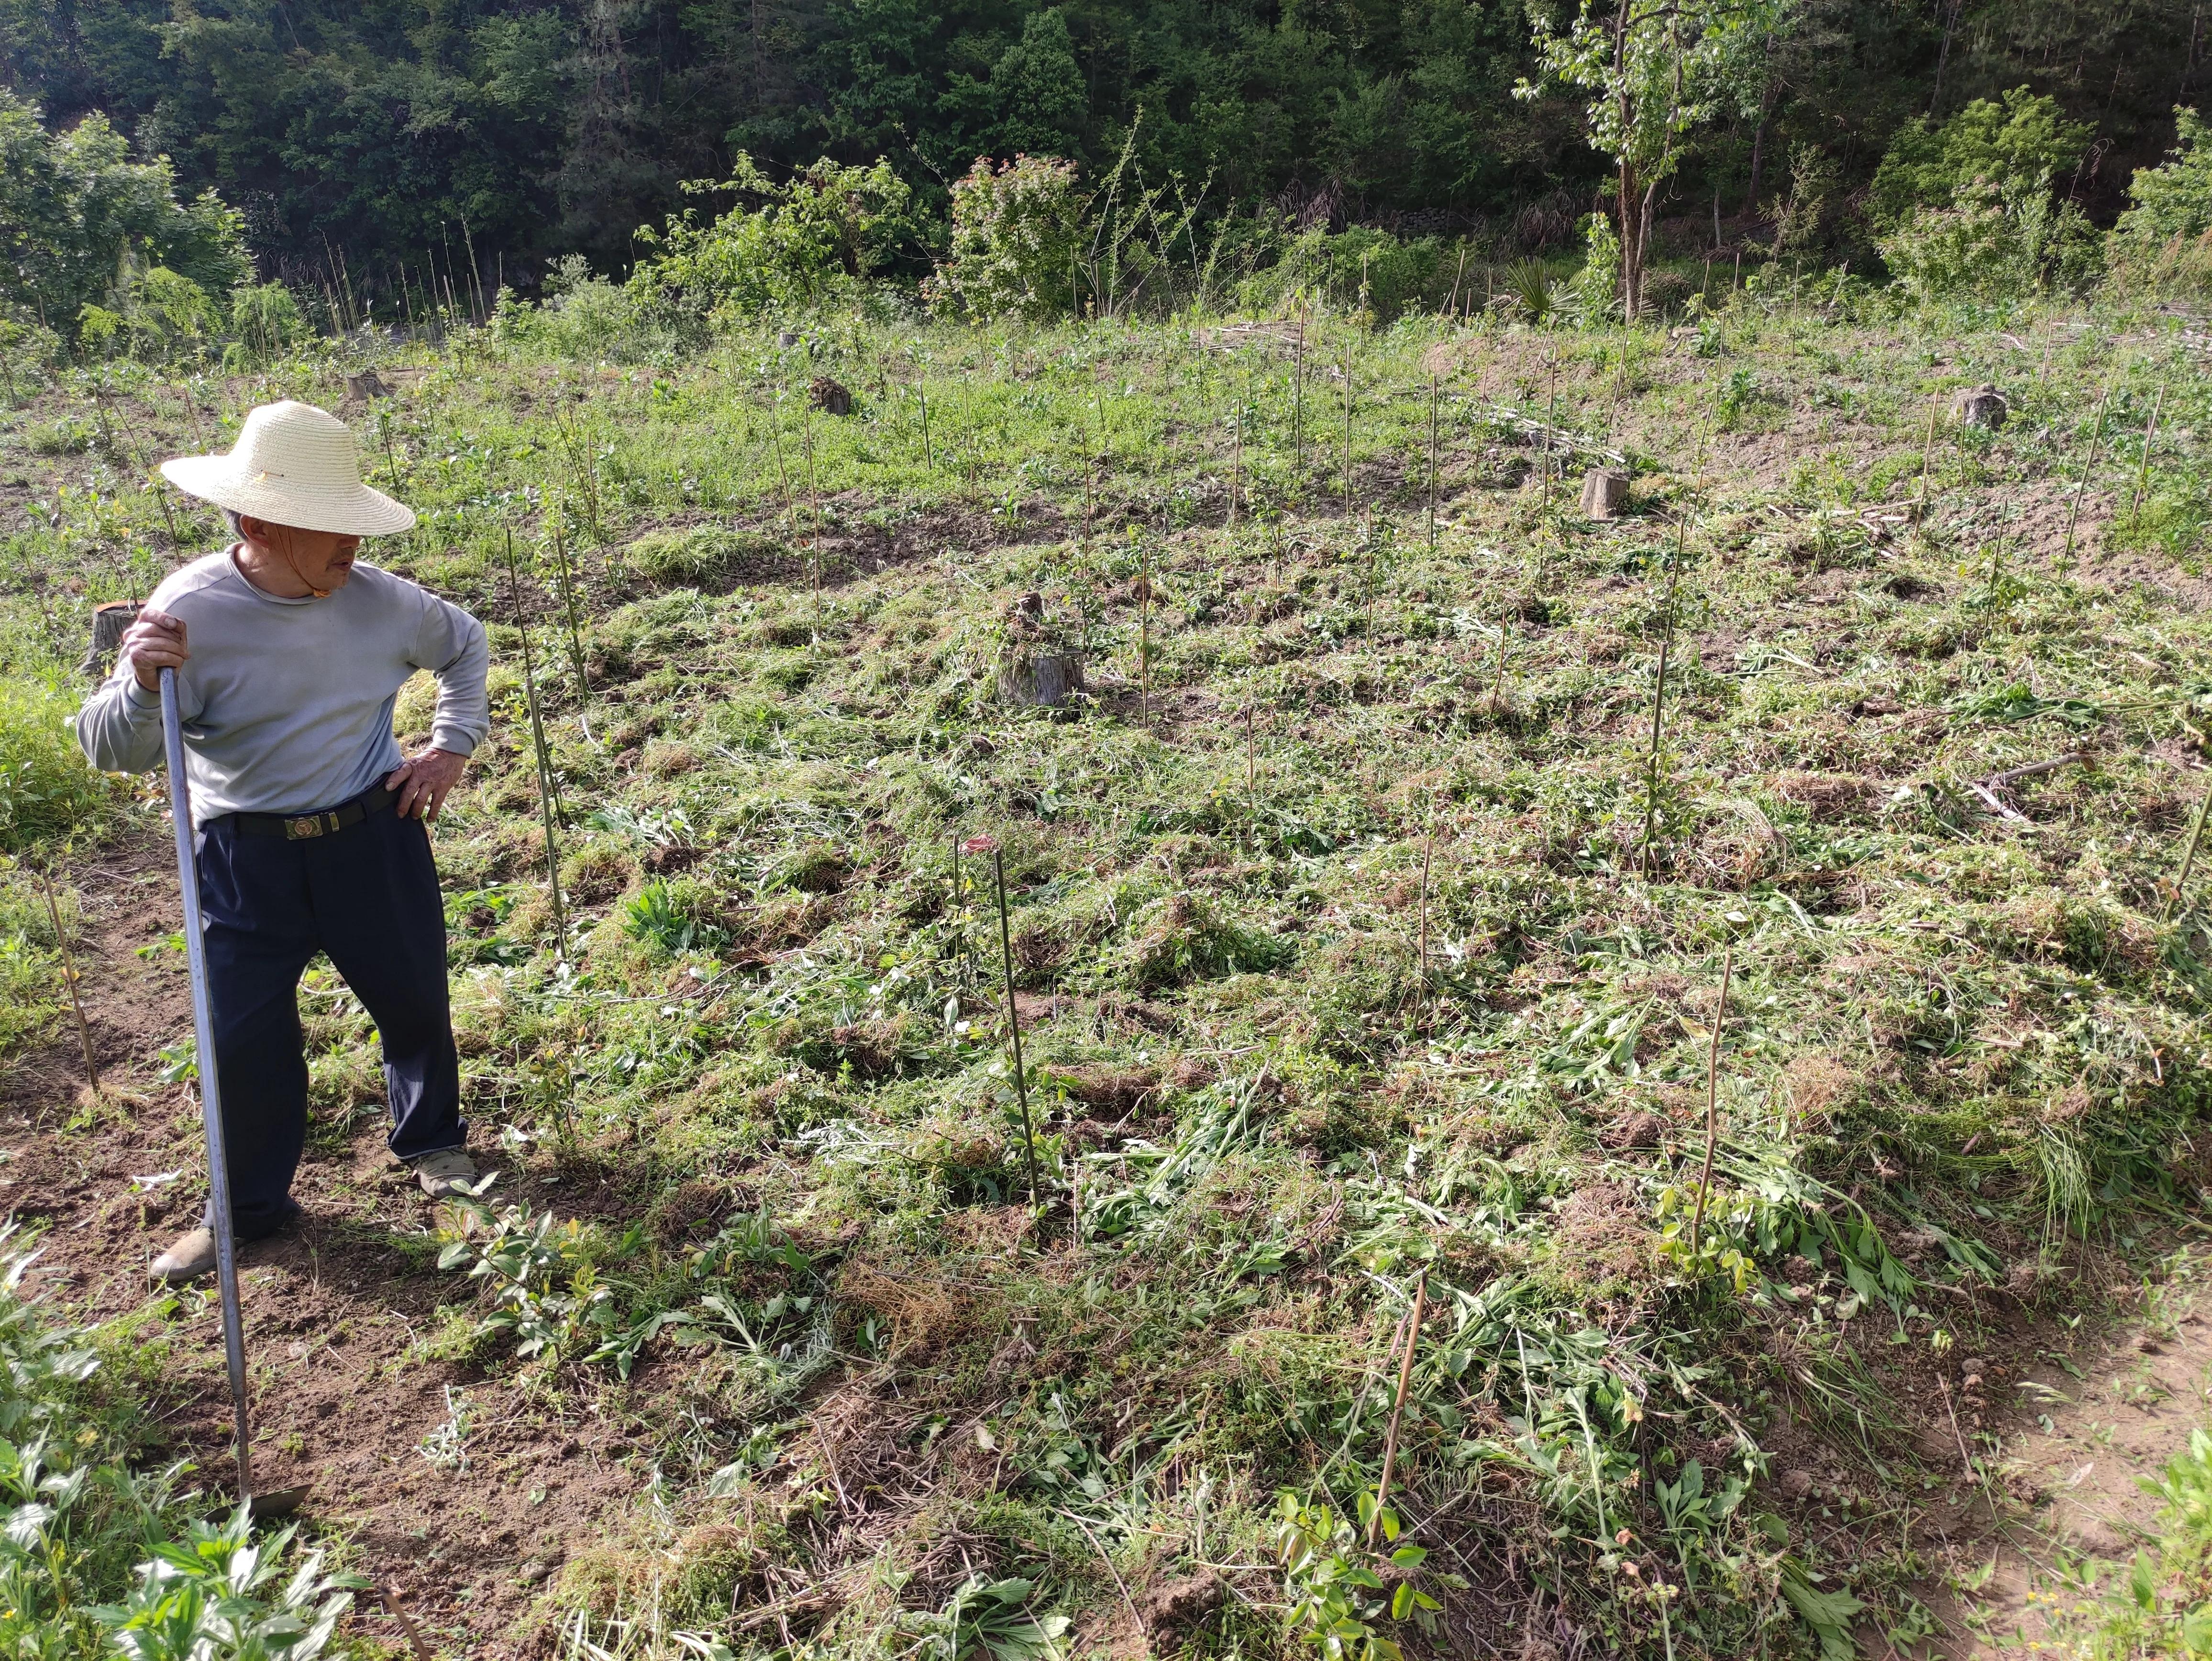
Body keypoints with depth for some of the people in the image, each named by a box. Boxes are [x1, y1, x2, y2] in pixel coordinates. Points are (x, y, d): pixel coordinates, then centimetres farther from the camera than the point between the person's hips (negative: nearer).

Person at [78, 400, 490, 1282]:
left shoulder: (379, 600, -8)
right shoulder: (189, 612, -16)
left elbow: (464, 644, 14)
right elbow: (111, 751, -13)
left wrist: (453, 747, 7)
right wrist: (142, 683, -33)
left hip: (376, 835, 2)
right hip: (247, 856, -2)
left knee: (413, 1000, 15)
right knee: (244, 1035, 3)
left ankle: (433, 1142, 42)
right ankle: (248, 1207, 26)